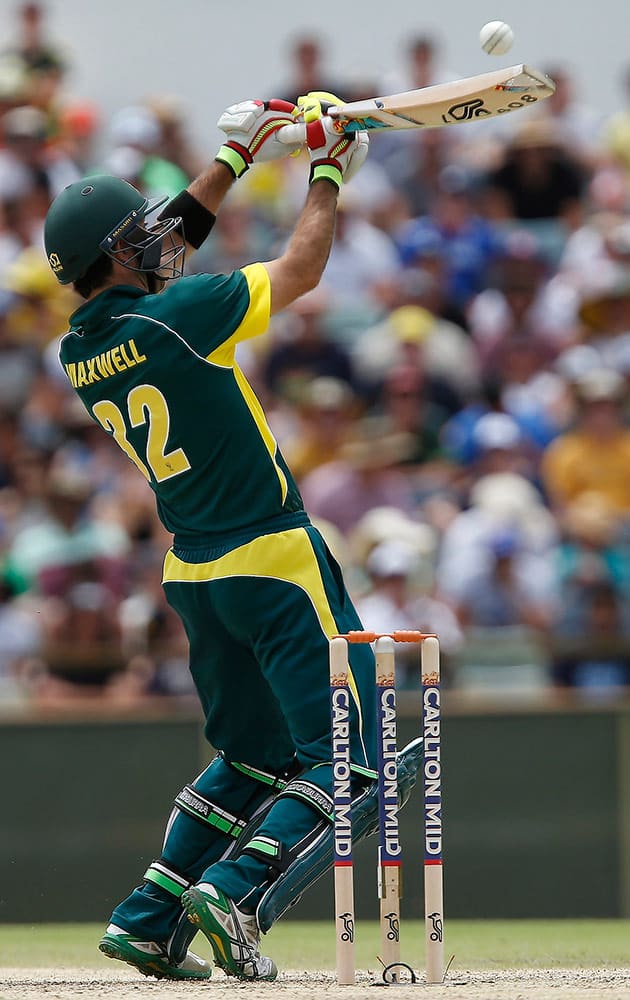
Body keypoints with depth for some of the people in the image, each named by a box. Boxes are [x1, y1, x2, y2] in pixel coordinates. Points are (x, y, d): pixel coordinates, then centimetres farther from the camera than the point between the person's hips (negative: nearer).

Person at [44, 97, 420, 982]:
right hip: (275, 561, -8)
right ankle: (238, 892, -21)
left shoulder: (79, 352, 4)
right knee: (347, 766, -4)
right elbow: (301, 270, -7)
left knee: (252, 760, 20)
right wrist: (328, 174, 9)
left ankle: (149, 922, 12)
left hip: (194, 576, 8)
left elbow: (162, 251, 20)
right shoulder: (175, 319, -17)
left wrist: (237, 159, 23)